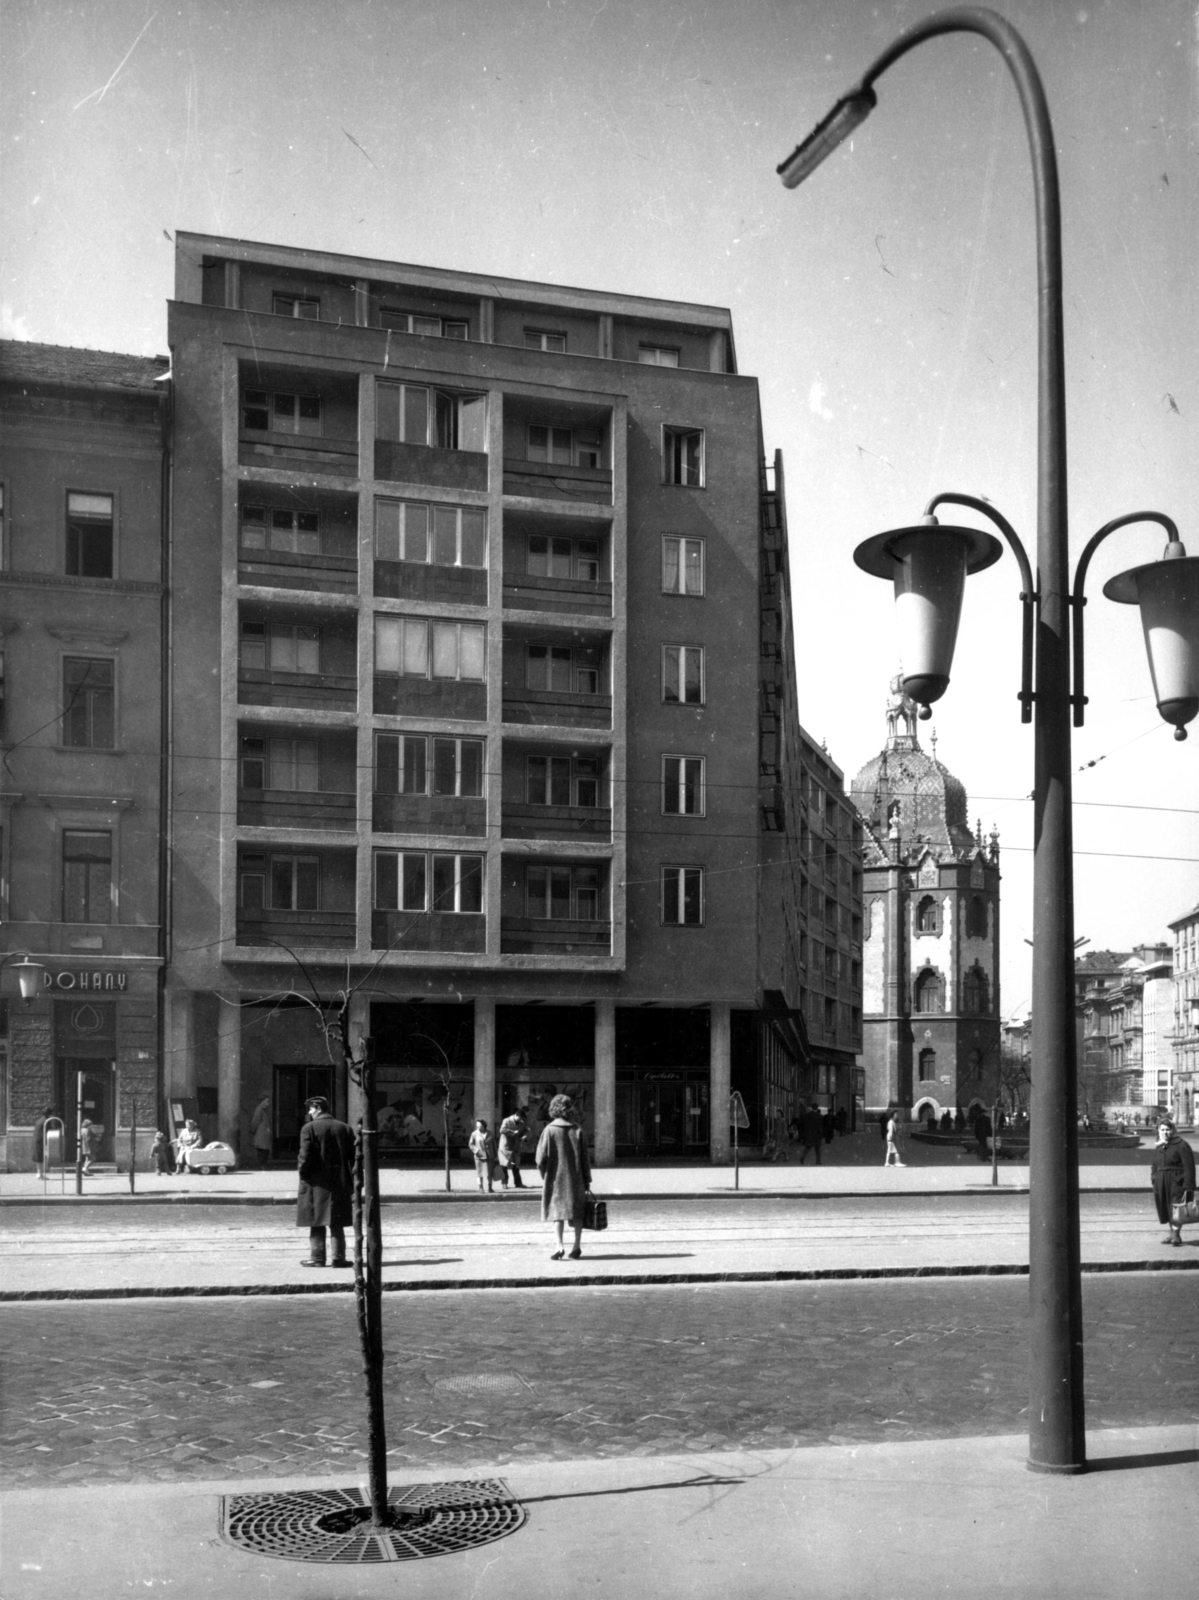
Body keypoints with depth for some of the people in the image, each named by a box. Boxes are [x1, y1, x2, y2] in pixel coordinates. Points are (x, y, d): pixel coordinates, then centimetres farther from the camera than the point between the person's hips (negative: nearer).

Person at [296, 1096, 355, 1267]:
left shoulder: (309, 1128, -9)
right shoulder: (344, 1128, 5)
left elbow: (305, 1155, -15)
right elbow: (353, 1156, 6)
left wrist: (302, 1173, -2)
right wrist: (349, 1180, 11)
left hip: (317, 1183, -4)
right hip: (340, 1182, 4)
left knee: (317, 1222, 5)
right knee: (337, 1223, 10)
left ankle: (317, 1257, 6)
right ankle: (338, 1257, 8)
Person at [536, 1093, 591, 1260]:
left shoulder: (549, 1130, -8)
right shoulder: (577, 1130, -2)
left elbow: (541, 1158, -9)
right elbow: (585, 1158, 0)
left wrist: (544, 1175, 8)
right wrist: (587, 1180, 8)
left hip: (555, 1178, -2)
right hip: (575, 1178, 2)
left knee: (557, 1211, 2)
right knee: (576, 1212, 12)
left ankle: (560, 1246, -10)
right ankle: (577, 1246, 13)